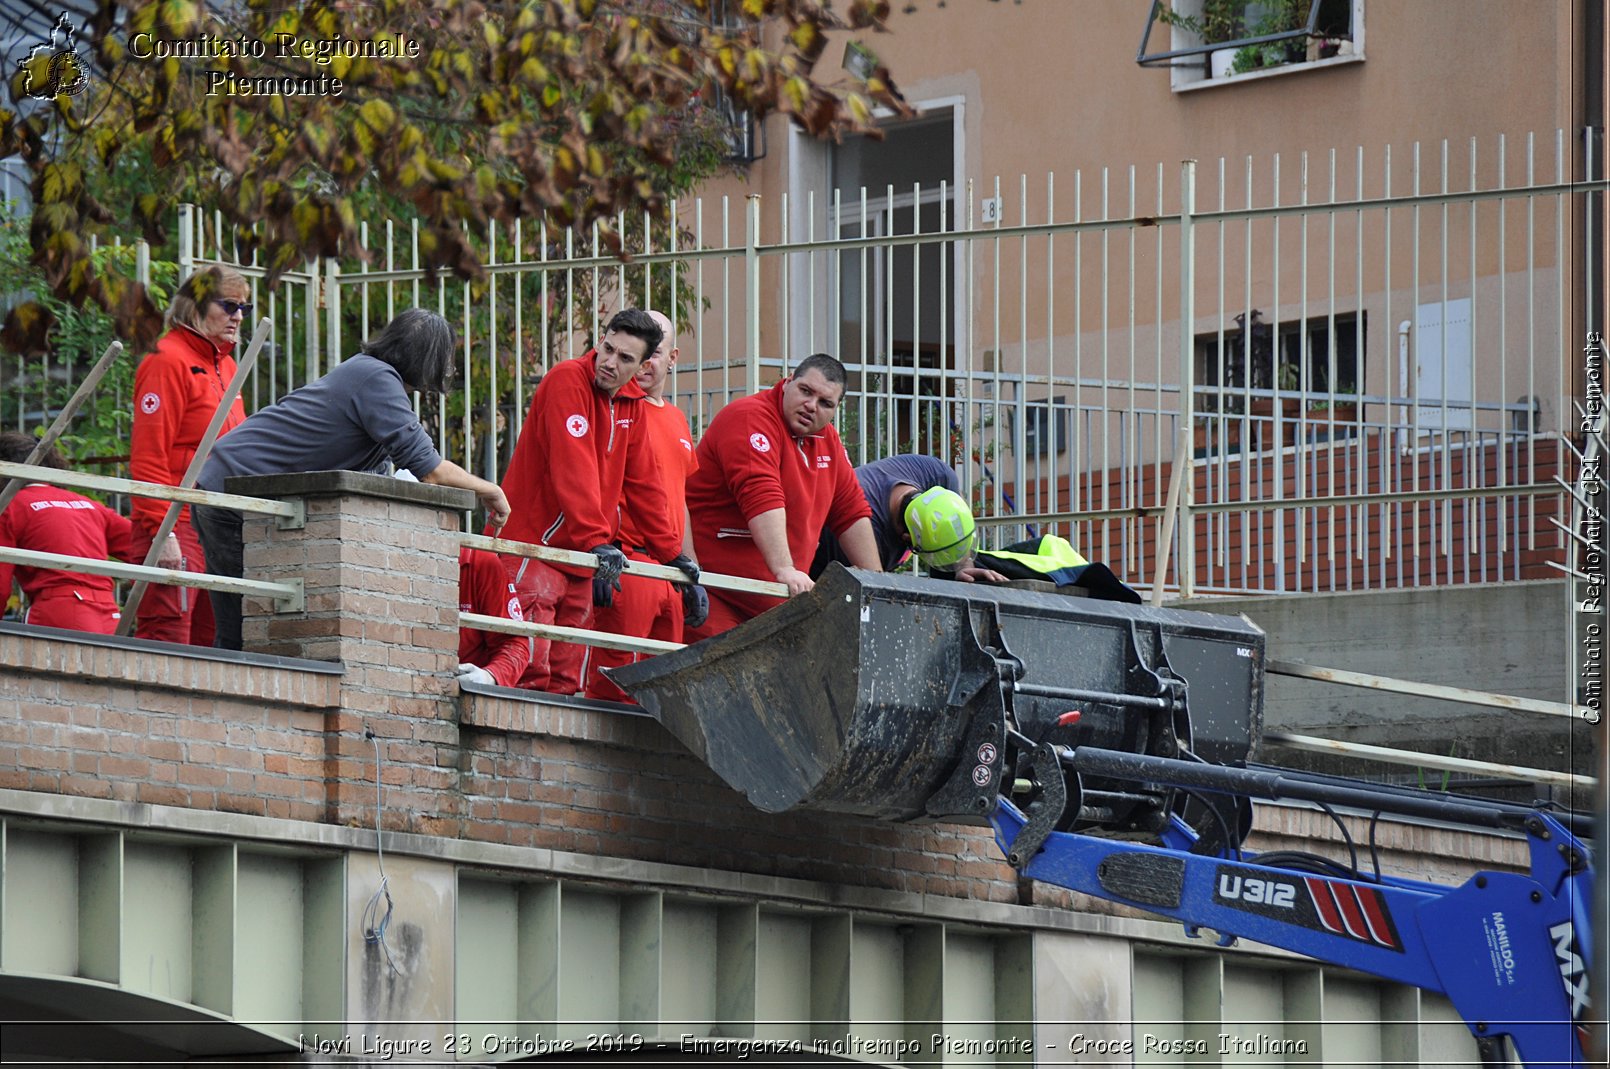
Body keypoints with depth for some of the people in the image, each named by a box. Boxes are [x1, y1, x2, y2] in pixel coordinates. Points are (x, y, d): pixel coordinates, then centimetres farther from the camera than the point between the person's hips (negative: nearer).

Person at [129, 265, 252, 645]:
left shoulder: (225, 365, 19)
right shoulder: (168, 361, -8)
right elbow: (148, 456, -15)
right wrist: (162, 532, -21)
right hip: (179, 528, -9)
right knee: (167, 641, -13)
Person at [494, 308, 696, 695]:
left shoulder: (632, 403, 12)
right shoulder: (568, 380, -13)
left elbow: (643, 483, 18)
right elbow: (573, 470, -23)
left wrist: (670, 552, 16)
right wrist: (598, 542, -31)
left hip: (578, 559, 8)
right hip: (533, 544, -8)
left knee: (566, 679, 7)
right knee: (531, 674, -16)